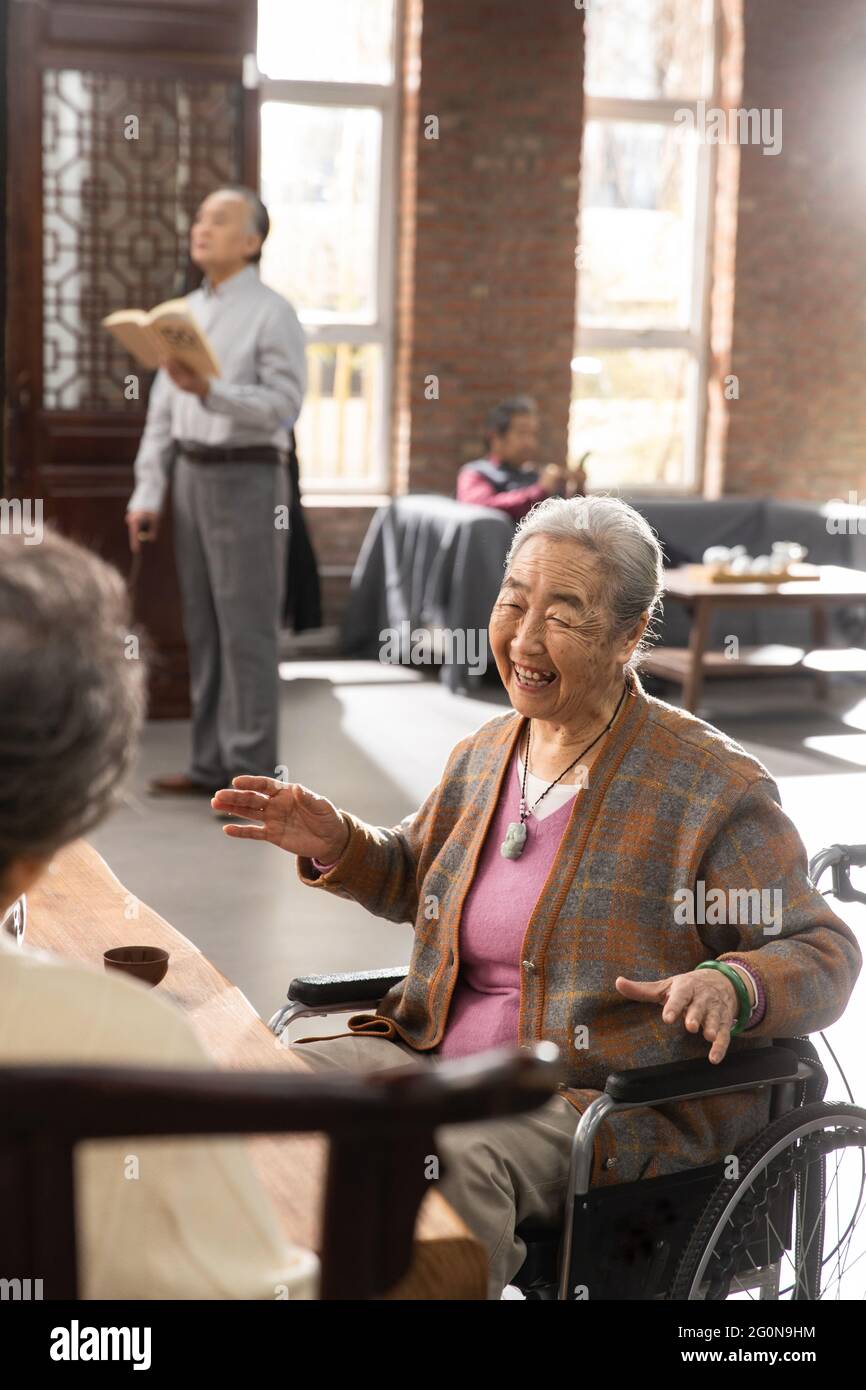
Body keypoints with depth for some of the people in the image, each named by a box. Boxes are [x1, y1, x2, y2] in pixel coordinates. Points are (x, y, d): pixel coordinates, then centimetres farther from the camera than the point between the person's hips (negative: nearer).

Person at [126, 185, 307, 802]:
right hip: (192, 473, 7)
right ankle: (212, 762, 17)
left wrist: (210, 390, -26)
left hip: (246, 477, -7)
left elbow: (284, 403, -15)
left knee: (246, 630, -6)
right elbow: (162, 412, 14)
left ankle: (251, 773, -1)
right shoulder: (185, 312, 15)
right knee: (203, 628, 10)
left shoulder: (272, 312, -6)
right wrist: (147, 492, 8)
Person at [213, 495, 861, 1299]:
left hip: (610, 1098, -6)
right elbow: (414, 878, 30)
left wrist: (733, 987, -29)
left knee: (452, 1164, -35)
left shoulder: (713, 787, -8)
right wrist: (334, 844, 9)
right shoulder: (483, 755, 11)